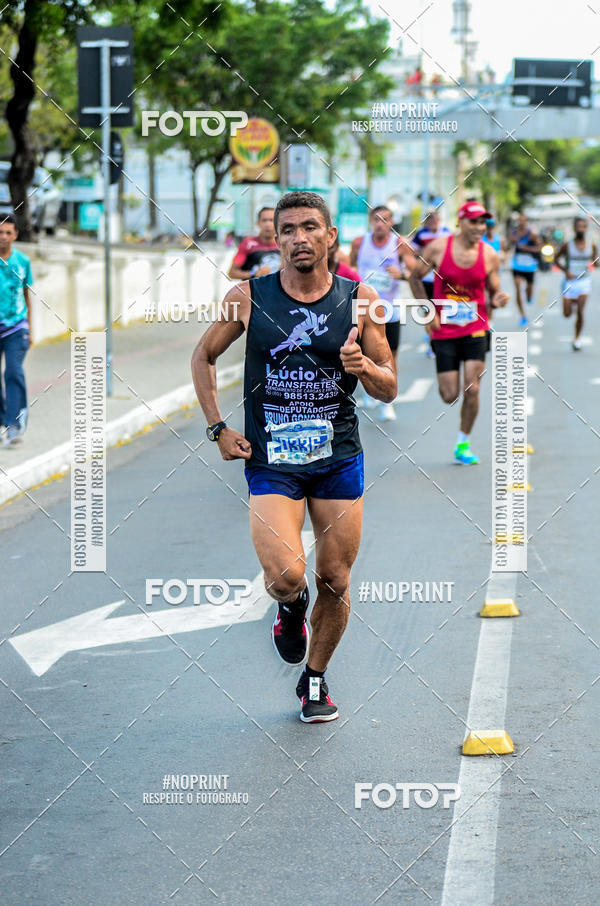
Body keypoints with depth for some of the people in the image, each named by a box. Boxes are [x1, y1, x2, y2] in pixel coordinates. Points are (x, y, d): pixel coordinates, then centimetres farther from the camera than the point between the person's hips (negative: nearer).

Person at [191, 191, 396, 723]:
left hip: (339, 458, 2)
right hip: (270, 460, -2)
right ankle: (290, 610, 19)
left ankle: (315, 679, 31)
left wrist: (365, 367, -19)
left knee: (335, 582, 7)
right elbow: (203, 356, 12)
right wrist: (217, 428, 3)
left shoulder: (360, 301, -2)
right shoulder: (248, 298, -4)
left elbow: (389, 389, 4)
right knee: (286, 576, -19)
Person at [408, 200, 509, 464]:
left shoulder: (489, 255, -4)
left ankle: (463, 446, 10)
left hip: (475, 329, 1)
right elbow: (415, 278, 5)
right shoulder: (438, 248, -8)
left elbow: (493, 292, 6)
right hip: (444, 332, -1)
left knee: (471, 391, -8)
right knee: (449, 396, 1)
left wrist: (498, 300, -18)